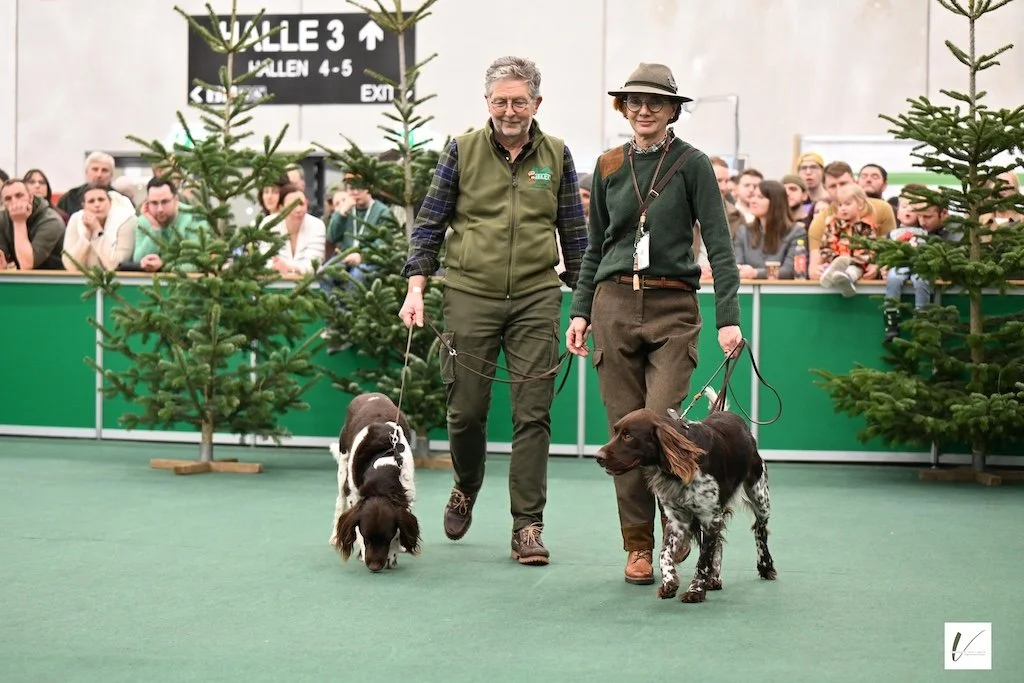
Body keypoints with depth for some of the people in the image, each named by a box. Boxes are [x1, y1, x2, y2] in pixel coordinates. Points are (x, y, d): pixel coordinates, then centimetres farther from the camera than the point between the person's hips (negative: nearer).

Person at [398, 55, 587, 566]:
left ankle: (527, 525, 3)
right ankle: (466, 489, 34)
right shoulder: (463, 151, 3)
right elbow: (429, 223, 6)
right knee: (466, 408, 5)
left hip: (535, 299, 1)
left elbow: (574, 233, 11)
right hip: (470, 294, 0)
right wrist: (415, 289, -2)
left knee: (532, 413, -3)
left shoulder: (556, 156, 6)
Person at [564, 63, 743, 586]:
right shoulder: (608, 167, 10)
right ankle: (638, 545, 11)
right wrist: (579, 311, 9)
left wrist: (728, 317, -13)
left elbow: (719, 244, -5)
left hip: (673, 307, -3)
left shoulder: (691, 164, -1)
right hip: (615, 303, 3)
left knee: (661, 423, -14)